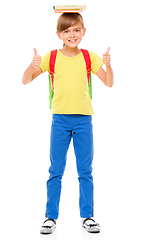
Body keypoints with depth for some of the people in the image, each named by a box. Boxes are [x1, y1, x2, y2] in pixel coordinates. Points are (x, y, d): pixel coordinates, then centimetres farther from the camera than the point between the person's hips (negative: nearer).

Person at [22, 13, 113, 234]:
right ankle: (51, 217, 13)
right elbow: (26, 81, 0)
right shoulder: (51, 57, 0)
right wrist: (33, 66, -20)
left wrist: (107, 64, -16)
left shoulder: (90, 57, 3)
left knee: (85, 170, 6)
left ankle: (87, 216, 17)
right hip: (60, 118, -1)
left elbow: (109, 83, 2)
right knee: (56, 171, 4)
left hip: (84, 118, 1)